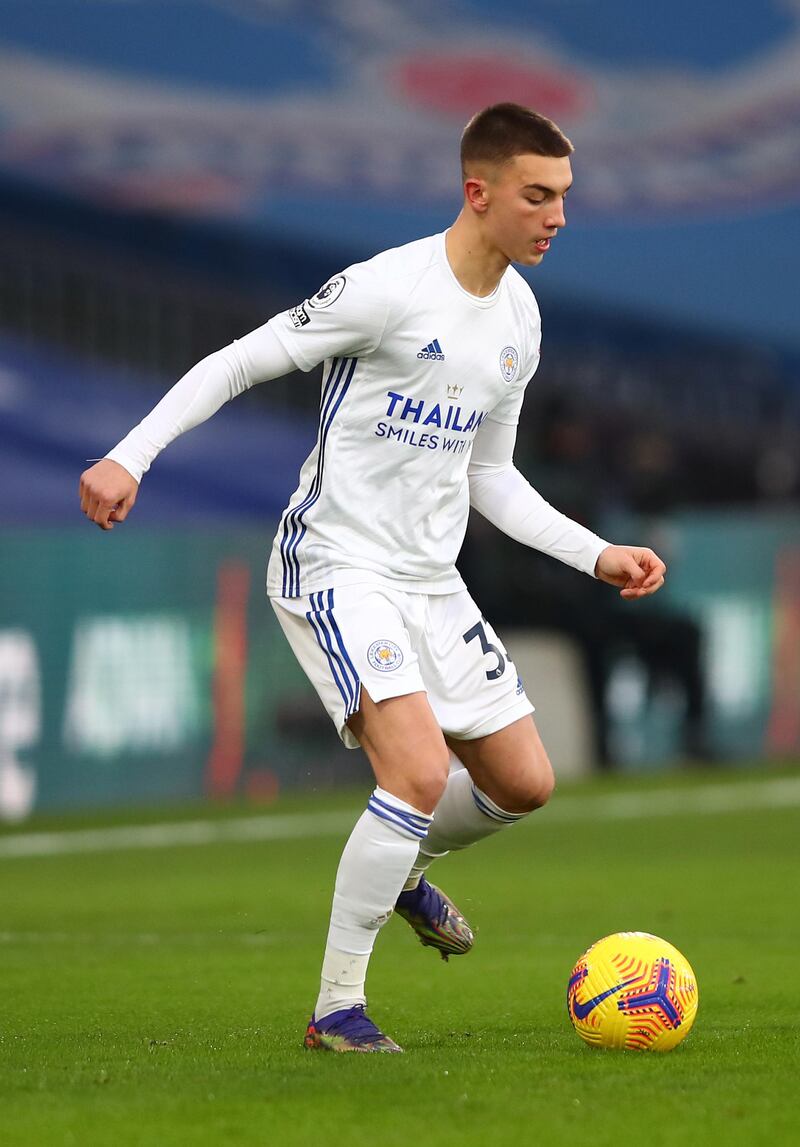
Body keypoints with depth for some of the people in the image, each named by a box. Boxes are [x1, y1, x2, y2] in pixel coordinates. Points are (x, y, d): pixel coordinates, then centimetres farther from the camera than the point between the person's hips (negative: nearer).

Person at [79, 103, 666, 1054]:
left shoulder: (519, 320, 8)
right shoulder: (388, 289, -18)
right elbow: (237, 363, -13)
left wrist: (597, 555, 11)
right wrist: (129, 456, -21)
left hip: (432, 583, 8)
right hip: (337, 571, -8)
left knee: (522, 782, 9)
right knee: (420, 771, -24)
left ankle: (402, 866, 41)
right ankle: (336, 1009, -12)